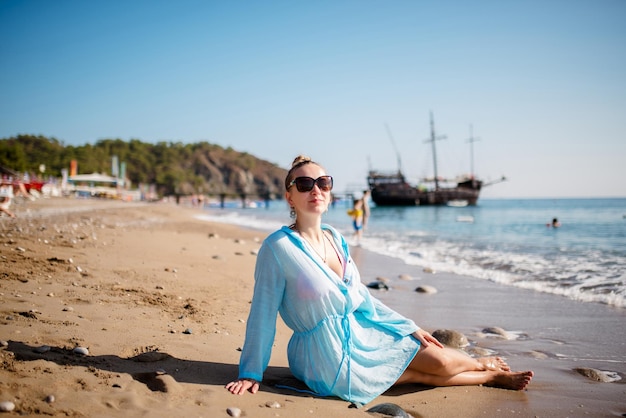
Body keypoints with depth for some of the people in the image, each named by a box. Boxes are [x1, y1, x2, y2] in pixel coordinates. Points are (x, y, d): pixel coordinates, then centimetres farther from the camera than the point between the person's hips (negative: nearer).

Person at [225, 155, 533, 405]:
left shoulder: (336, 238, 3)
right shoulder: (278, 247, -19)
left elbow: (361, 297, 12)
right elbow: (263, 314, -14)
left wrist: (410, 328, 12)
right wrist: (251, 373, -10)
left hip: (359, 334, 6)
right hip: (326, 356, -6)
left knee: (438, 359, 2)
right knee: (439, 363, -2)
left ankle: (491, 375, 33)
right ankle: (486, 369, 27)